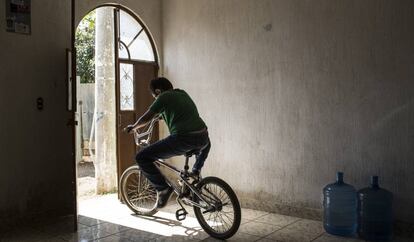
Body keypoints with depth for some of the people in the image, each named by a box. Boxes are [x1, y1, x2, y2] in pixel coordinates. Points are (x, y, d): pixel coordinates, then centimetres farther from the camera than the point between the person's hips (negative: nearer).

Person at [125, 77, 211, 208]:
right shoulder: (183, 94, 25)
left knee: (142, 158, 1)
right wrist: (162, 114, 59)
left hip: (182, 139, -7)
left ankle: (163, 188, 1)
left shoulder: (164, 97, 5)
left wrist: (133, 127, 27)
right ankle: (196, 171, 33)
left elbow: (146, 118, 8)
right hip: (202, 137, 8)